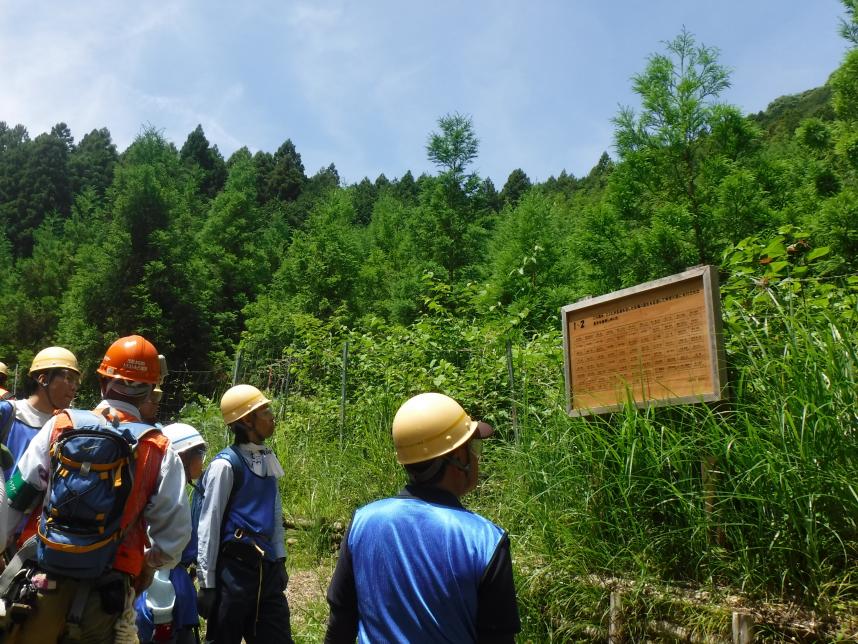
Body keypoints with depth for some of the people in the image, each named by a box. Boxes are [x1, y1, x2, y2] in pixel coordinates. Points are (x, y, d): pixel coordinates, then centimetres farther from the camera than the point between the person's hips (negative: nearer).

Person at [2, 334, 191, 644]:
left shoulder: (59, 426, -5)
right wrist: (148, 564, 16)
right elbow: (175, 530, -4)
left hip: (43, 584, 1)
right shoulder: (158, 450, -8)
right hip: (106, 595, -1)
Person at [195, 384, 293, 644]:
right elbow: (208, 525, -11)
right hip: (234, 567, -7)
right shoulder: (226, 464, -13)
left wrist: (279, 560, 14)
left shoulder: (267, 460, 9)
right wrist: (207, 581, -11)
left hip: (266, 567, 7)